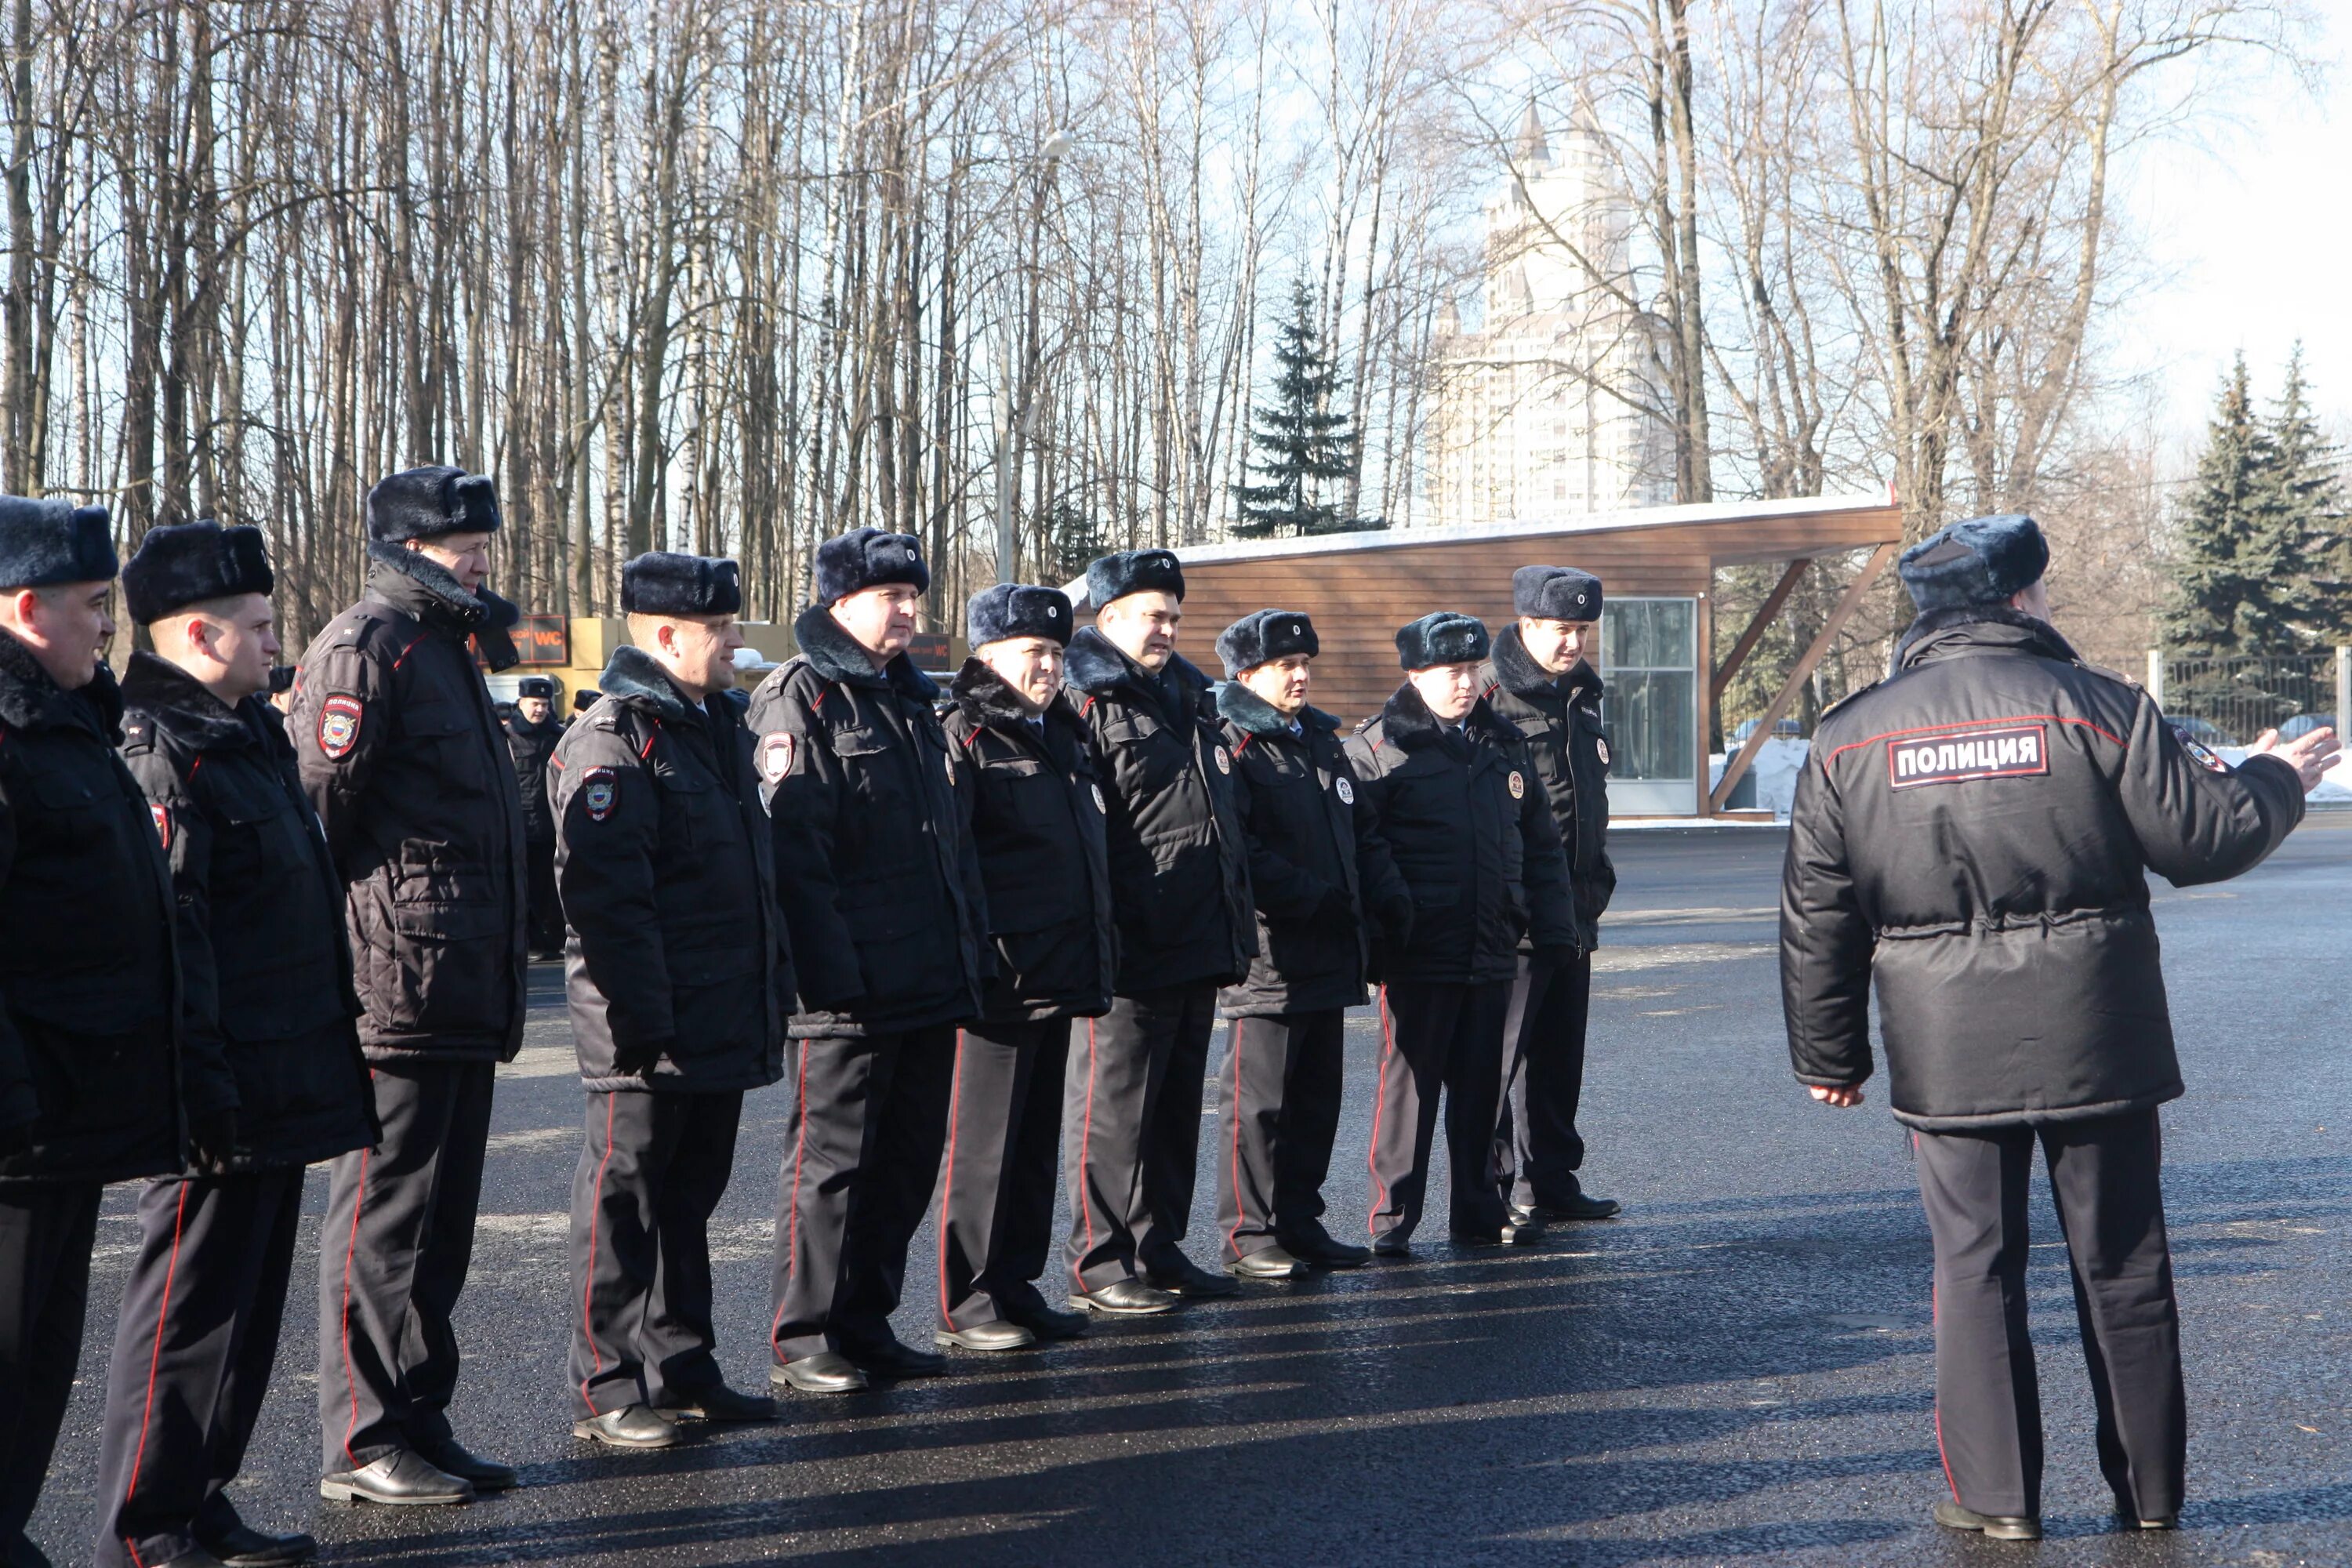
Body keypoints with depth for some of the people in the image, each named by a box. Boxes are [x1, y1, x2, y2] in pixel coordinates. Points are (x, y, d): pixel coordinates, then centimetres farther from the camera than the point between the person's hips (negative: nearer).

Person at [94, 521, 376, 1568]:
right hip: (225, 1098, -10)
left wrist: (329, 1055, 23)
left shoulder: (247, 734, 16)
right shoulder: (157, 752, -15)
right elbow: (164, 932, -21)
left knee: (250, 1301, 16)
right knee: (189, 1306, 0)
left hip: (283, 1085, 10)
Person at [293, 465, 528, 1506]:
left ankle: (418, 1424, 21)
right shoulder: (366, 647, -9)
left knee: (441, 1211, 13)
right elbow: (317, 802, -17)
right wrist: (337, 949, -18)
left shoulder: (445, 649, 22)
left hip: (463, 991, 10)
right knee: (386, 1206, -3)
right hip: (401, 986, -10)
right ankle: (362, 1443, 5)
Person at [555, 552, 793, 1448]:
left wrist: (773, 982, 19)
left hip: (724, 1027, 9)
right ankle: (608, 1391, 9)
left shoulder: (716, 725, 16)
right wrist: (641, 1019, -23)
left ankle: (681, 1370, 26)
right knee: (625, 1199, 0)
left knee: (690, 1196, 16)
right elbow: (605, 893, -20)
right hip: (652, 1033, -9)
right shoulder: (614, 739, -13)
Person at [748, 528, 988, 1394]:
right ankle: (804, 1339, 9)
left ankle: (865, 1322, 23)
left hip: (931, 979, 8)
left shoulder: (908, 696, 19)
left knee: (907, 1157, 12)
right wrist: (830, 969, -20)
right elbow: (793, 844, -15)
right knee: (832, 1160, -1)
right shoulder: (801, 695, -7)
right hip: (853, 988, -8)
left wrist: (972, 945, 16)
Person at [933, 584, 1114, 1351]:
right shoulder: (964, 736, -8)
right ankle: (966, 1301, 6)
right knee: (984, 1141, -2)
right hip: (997, 977, -8)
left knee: (1037, 1138, 13)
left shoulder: (1063, 735, 19)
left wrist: (1098, 956, 21)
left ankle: (1017, 1285, 22)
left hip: (1059, 973, 9)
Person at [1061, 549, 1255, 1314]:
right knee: (1115, 1105, -2)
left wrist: (1235, 925, 22)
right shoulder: (1089, 705, -9)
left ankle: (1159, 1250, 24)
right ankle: (1098, 1265, 6)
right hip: (1135, 948, -9)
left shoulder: (1188, 698, 19)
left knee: (1177, 1105, 14)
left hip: (1199, 945, 9)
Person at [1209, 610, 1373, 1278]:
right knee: (1258, 1098, -3)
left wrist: (1351, 909, 12)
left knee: (1317, 1093, 11)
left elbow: (1349, 833, 26)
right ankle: (1249, 1236, 4)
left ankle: (1300, 1223, 21)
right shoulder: (1229, 746, -7)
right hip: (1268, 953, -8)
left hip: (1327, 955, 8)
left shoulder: (1321, 739, 19)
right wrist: (1311, 898, -17)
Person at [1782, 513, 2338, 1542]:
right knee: (2122, 1266, 11)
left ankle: (1995, 1495, 10)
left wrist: (1827, 1055, 13)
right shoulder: (2097, 706, -6)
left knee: (1974, 1266, 8)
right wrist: (2276, 780, 19)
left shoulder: (1850, 739, 2)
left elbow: (1817, 917, 4)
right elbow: (2207, 839, -2)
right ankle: (2149, 1492, 21)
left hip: (1947, 1055, 1)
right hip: (2096, 1042, -1)